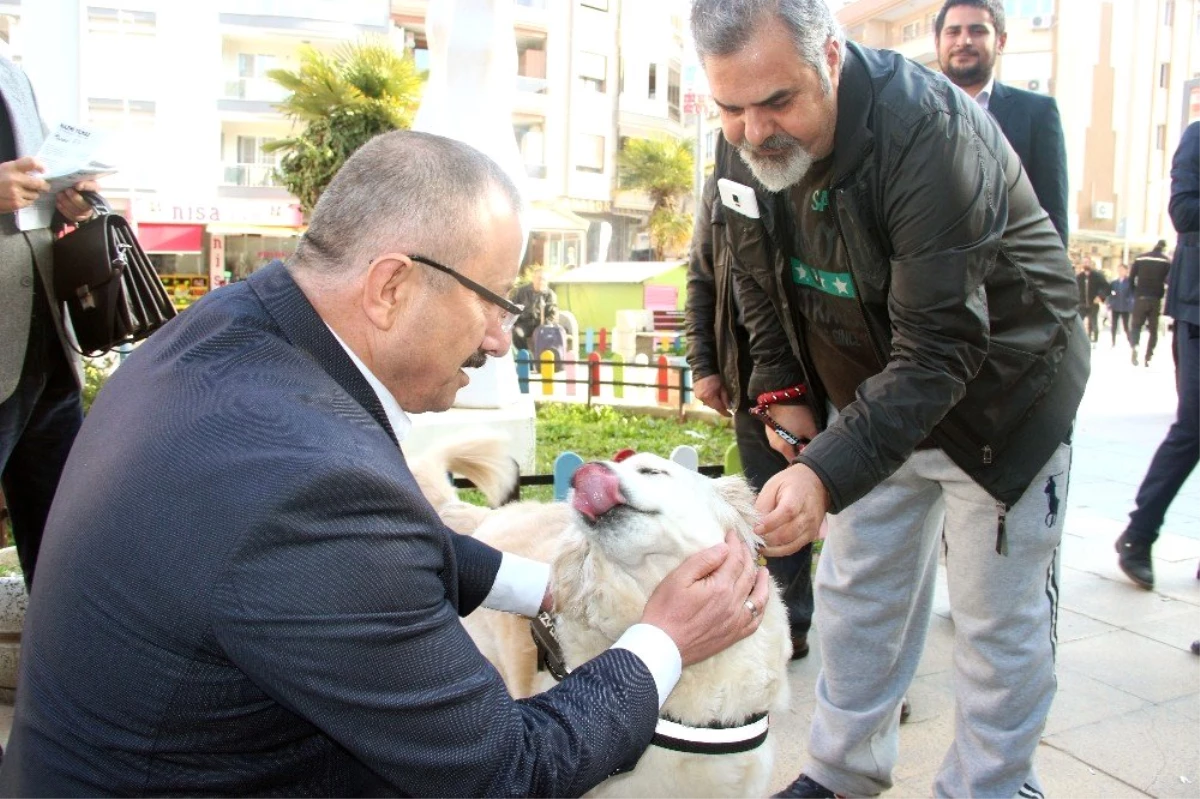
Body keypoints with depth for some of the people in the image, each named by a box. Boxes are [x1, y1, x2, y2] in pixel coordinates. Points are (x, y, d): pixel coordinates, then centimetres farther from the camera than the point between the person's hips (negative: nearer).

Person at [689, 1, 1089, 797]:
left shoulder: (930, 131, -32)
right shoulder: (744, 142, -12)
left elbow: (938, 350, -36)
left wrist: (827, 474, -46)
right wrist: (782, 389, -2)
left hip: (998, 393, -5)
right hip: (869, 395, 6)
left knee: (998, 615, 6)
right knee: (857, 592, 14)